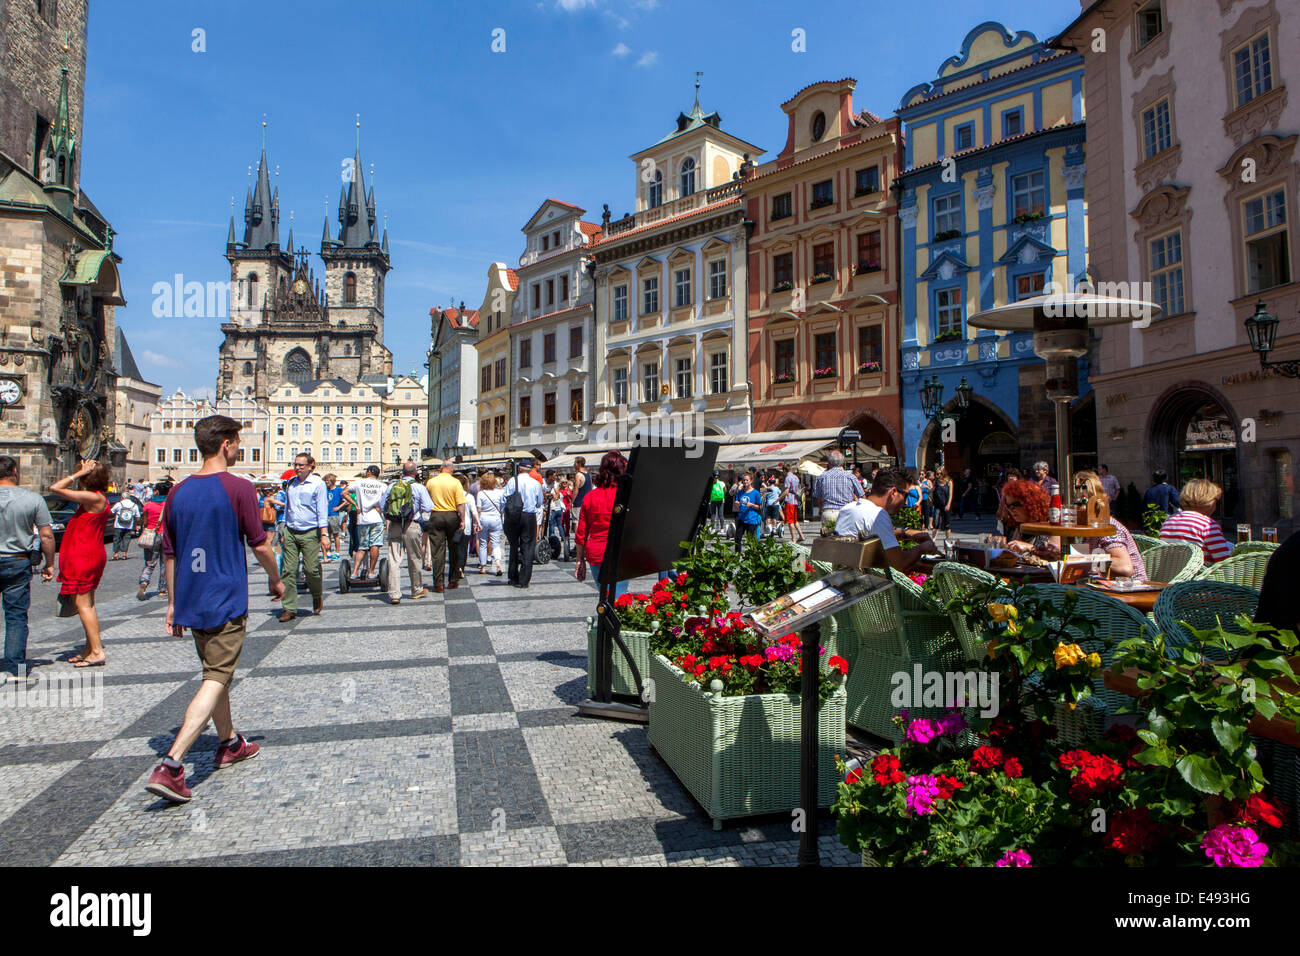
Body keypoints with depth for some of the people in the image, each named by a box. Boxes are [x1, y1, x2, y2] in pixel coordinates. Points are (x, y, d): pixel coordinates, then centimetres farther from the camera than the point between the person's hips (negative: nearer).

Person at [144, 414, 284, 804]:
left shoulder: (179, 491, 5)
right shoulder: (239, 488, -13)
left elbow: (170, 553, 9)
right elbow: (260, 545, -8)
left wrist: (173, 603, 16)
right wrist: (276, 580, 9)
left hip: (191, 602, 7)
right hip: (226, 602, -7)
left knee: (216, 673, 20)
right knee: (215, 681, -3)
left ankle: (229, 744, 35)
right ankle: (170, 765, -12)